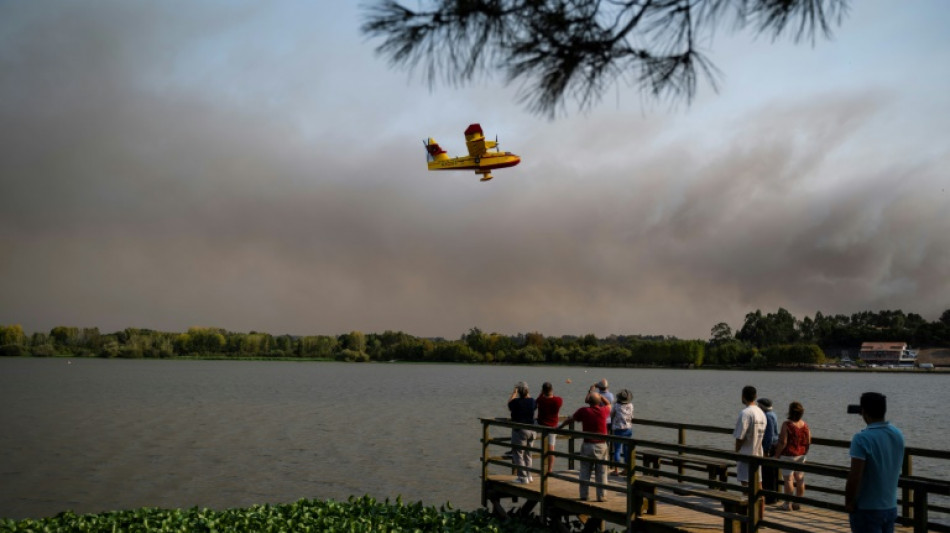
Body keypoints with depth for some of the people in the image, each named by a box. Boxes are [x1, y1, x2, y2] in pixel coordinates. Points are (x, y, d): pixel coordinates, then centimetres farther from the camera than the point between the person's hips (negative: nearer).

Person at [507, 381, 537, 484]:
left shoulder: (516, 402, -16)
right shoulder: (532, 401, -2)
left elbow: (509, 405, 7)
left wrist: (514, 393, 13)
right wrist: (528, 394, 23)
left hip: (519, 430, -6)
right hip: (531, 431, 6)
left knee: (518, 454, 1)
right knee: (527, 454, 18)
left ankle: (523, 477, -2)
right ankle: (528, 476, 24)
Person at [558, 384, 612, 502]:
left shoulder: (583, 411, -7)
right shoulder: (603, 411, -5)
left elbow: (570, 419, 7)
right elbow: (608, 404, 19)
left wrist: (559, 427, 22)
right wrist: (597, 394, 15)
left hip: (587, 445, 0)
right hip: (601, 446, 0)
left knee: (585, 471, 10)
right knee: (601, 472, 7)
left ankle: (584, 494, 13)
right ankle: (601, 495, 8)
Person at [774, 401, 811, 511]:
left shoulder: (787, 424, -15)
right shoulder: (805, 425, 3)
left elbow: (783, 442, -17)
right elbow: (808, 442, 7)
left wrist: (776, 455, -8)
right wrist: (804, 453, 19)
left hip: (788, 455, -6)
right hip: (801, 455, 6)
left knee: (788, 479, -2)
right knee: (800, 479, 11)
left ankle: (788, 504, 0)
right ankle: (798, 503, 17)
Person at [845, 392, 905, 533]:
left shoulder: (862, 438, -21)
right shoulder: (898, 435, 2)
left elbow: (855, 477, -23)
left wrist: (849, 503, -9)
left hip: (867, 509, -7)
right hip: (891, 507, 7)